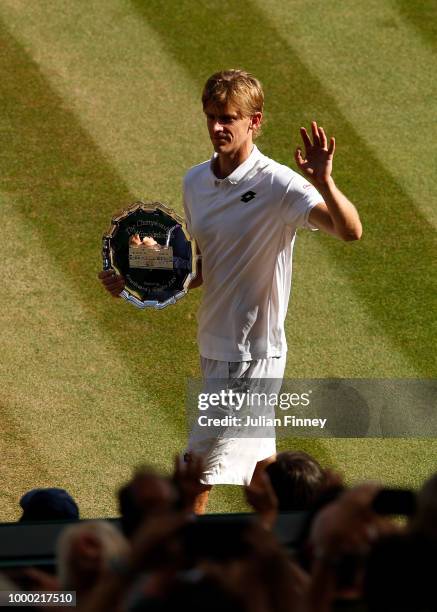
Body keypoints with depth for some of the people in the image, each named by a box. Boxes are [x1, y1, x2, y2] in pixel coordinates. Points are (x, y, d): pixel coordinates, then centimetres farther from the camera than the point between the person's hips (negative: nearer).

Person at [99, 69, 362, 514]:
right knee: (257, 460, 21)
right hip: (215, 346, 8)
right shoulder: (195, 182, 5)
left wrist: (324, 183, -49)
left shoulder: (277, 185, -18)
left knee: (198, 478, -8)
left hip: (252, 356, -8)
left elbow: (350, 231, -32)